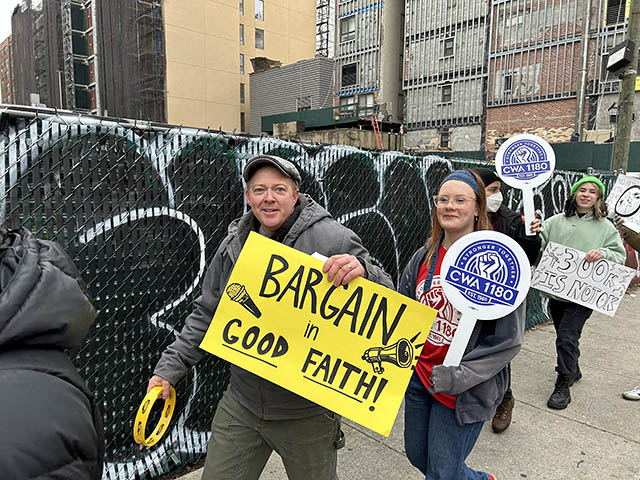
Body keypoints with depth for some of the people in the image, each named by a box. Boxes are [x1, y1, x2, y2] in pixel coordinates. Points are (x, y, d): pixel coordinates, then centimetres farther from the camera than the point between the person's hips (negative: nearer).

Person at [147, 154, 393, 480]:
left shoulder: (331, 239, -14)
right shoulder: (234, 244, 3)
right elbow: (207, 313, 11)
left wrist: (362, 270, -34)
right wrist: (170, 367, 8)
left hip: (306, 411, -3)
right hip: (241, 403, 4)